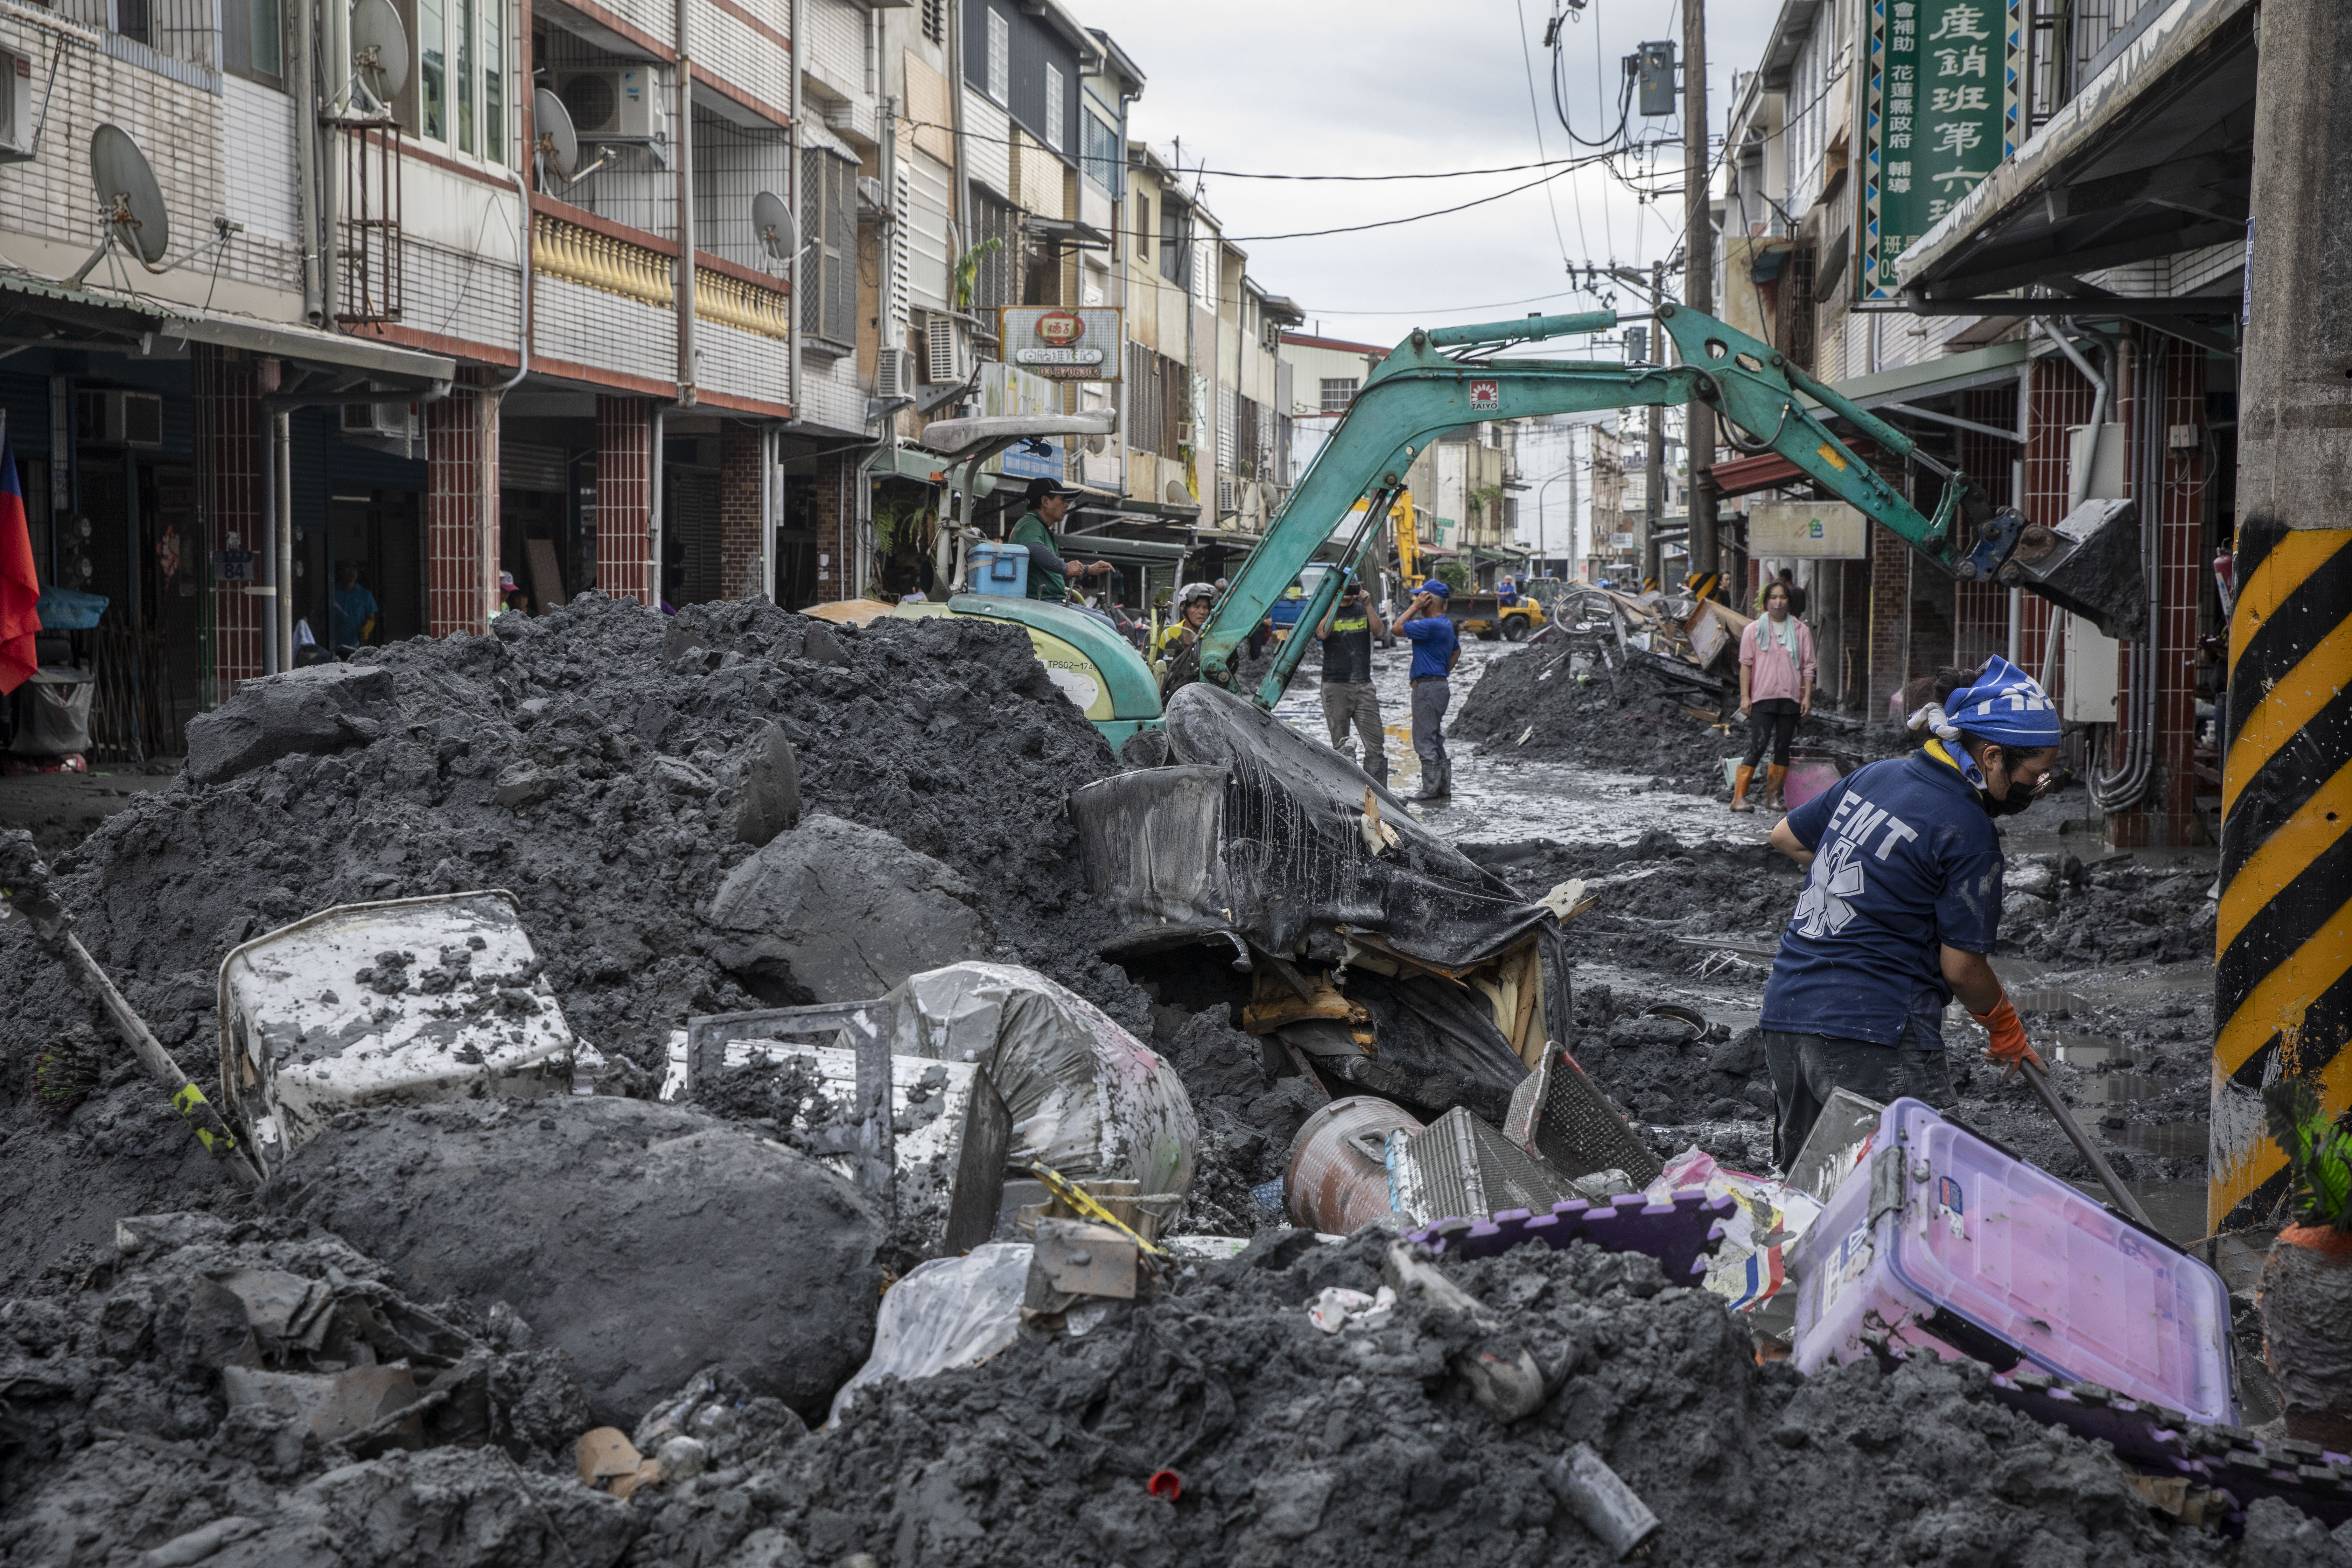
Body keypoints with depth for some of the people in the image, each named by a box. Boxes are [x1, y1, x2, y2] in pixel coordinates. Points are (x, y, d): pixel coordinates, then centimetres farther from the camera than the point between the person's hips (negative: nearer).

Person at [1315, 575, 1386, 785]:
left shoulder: (1364, 609, 13)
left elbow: (1379, 631, -4)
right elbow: (1322, 634, -16)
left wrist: (1368, 604, -15)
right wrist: (1336, 603, -17)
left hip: (1363, 685, 2)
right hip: (1335, 686, -2)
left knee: (1376, 746, -4)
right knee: (1340, 746, 1)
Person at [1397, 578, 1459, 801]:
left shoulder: (1431, 626, -19)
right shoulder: (1447, 625, 14)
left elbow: (1398, 628, -16)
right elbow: (1457, 651, 29)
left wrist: (1415, 606, -10)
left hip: (1427, 688, -10)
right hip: (1440, 685, 10)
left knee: (1425, 740, -6)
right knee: (1436, 739, 15)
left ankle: (1431, 789, -5)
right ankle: (1444, 787, 19)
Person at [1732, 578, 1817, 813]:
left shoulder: (1801, 630, 9)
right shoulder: (1754, 630, 5)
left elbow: (1808, 666, 10)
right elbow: (1746, 664, 2)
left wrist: (1807, 696, 1)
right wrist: (1745, 697, -4)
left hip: (1790, 698, 3)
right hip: (1762, 698, -3)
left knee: (1782, 749, 4)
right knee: (1756, 747, -12)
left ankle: (1773, 797, 10)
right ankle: (1739, 796, -11)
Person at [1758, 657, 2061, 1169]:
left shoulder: (1874, 775, 11)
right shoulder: (1969, 833, -11)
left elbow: (1786, 837, 25)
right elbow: (1961, 967, -8)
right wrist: (2005, 1026, 9)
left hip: (1784, 1013, 8)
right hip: (1875, 1034, -8)